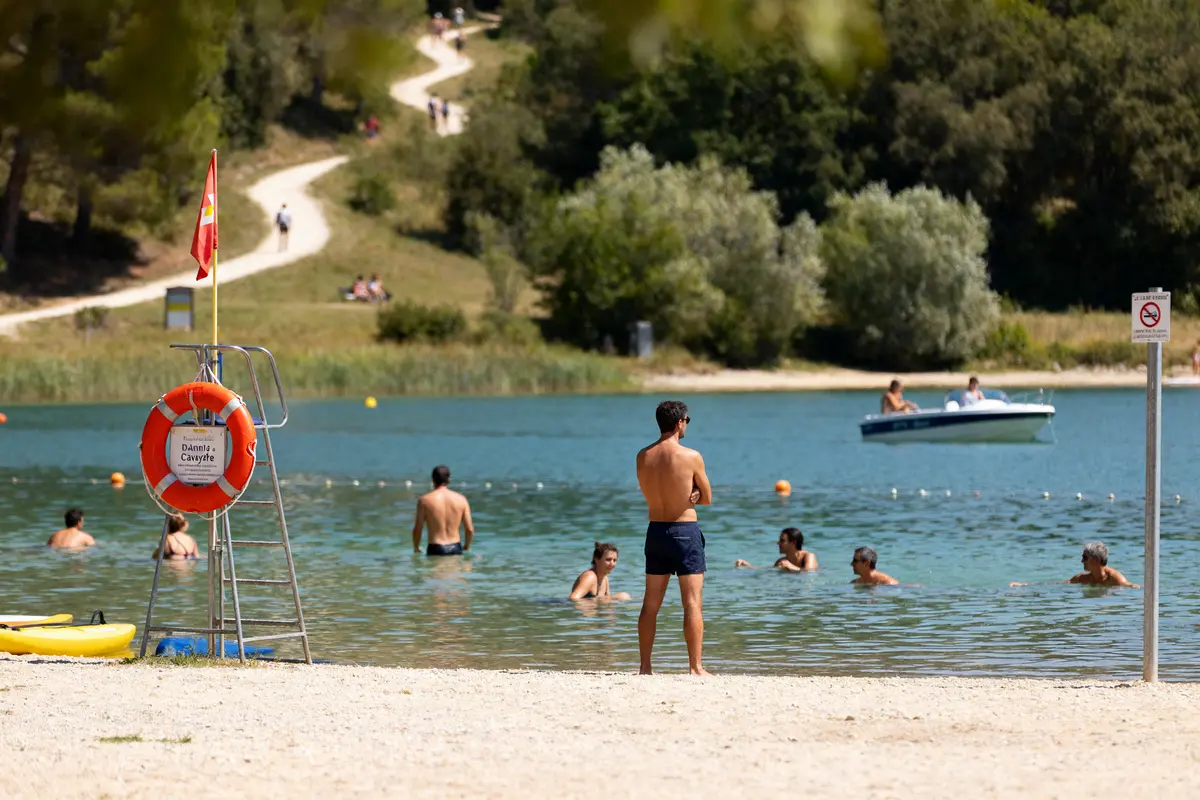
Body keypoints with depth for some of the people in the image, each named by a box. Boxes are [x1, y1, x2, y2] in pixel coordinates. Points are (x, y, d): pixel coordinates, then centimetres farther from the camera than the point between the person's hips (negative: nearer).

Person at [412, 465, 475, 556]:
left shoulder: (425, 500, -3)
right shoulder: (461, 499, 3)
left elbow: (417, 529, 0)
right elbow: (470, 529, 4)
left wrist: (416, 548, 19)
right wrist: (467, 546, 24)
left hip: (435, 550, -2)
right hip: (455, 549, 2)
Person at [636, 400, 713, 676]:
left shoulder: (643, 456, 1)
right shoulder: (691, 457, -13)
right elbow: (707, 498, -2)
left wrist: (685, 496, 4)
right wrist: (689, 496, 6)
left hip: (655, 530, 5)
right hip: (685, 531, -5)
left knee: (651, 604, 11)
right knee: (693, 603, -2)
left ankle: (645, 667, 13)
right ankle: (695, 667, -5)